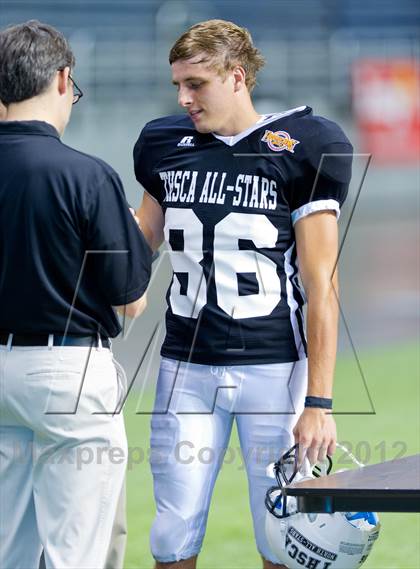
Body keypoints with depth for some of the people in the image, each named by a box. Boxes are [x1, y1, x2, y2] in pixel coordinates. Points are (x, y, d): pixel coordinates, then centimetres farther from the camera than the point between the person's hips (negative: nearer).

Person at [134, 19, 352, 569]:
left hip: (275, 368, -4)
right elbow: (140, 239, 25)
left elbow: (322, 286, -7)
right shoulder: (165, 143, 8)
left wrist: (318, 401, -12)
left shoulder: (300, 149, -5)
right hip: (187, 366, 4)